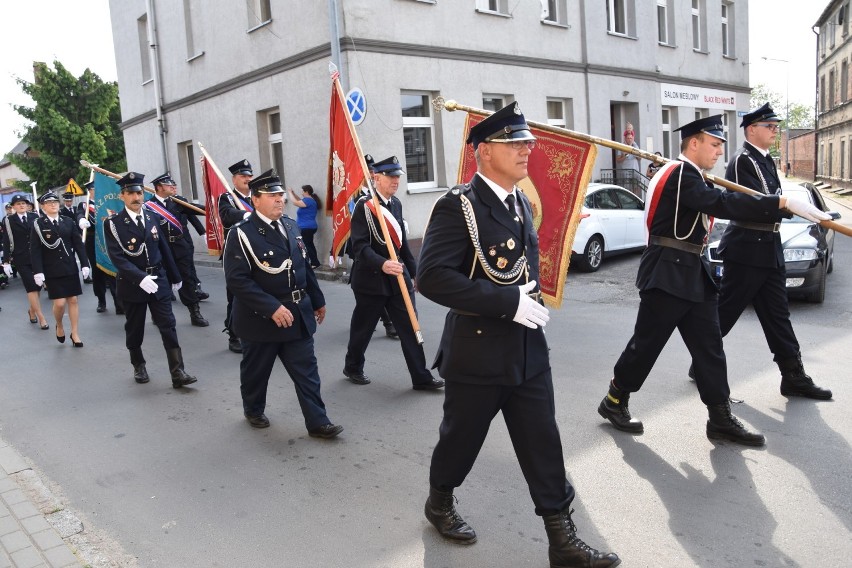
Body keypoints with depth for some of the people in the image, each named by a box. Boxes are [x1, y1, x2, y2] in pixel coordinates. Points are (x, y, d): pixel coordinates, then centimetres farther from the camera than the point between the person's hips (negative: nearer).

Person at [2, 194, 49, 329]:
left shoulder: (35, 217, 4)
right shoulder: (9, 220, 0)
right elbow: (6, 242, -1)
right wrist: (6, 262, -4)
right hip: (21, 259, -2)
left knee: (37, 285, 8)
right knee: (31, 287, -4)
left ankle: (32, 310, 31)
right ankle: (41, 317, -1)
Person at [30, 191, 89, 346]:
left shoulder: (68, 221, 4)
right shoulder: (38, 224, -4)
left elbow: (78, 244, 5)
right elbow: (35, 250, -7)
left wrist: (84, 264, -1)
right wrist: (38, 271, -14)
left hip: (70, 268, 3)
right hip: (51, 271, -3)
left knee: (73, 300, 5)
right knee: (59, 303, -6)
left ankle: (75, 333, 15)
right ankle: (59, 326, 24)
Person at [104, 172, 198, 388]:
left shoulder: (151, 217, 7)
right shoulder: (113, 223, -8)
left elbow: (164, 249, 13)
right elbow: (117, 257, -17)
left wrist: (174, 277, 16)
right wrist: (140, 278, -29)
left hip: (159, 281, 3)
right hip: (132, 285, -3)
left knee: (168, 327, -4)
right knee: (134, 330, 12)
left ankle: (177, 372, -4)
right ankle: (138, 366, 33)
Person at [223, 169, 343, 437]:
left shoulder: (290, 226, 7)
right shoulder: (241, 233, -14)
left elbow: (305, 266, 15)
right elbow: (236, 279, -22)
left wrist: (317, 300, 16)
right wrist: (272, 308, -27)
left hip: (298, 315, 5)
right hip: (260, 318, -5)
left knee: (307, 371, 5)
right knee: (256, 371, 14)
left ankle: (317, 422, 11)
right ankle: (253, 410, 38)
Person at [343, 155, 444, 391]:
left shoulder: (396, 203, 10)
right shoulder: (364, 206, -13)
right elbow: (359, 245, -23)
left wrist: (414, 271, 16)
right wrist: (382, 264, -39)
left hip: (398, 276, 6)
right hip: (371, 278, -6)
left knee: (410, 326, 2)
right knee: (363, 327, 10)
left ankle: (421, 377, 7)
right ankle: (353, 367, 33)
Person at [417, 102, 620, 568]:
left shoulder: (522, 202, 10)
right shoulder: (458, 206, -16)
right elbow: (432, 277, -27)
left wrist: (533, 301, 11)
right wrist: (509, 302, -27)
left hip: (529, 350, 6)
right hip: (477, 353, -6)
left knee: (543, 445, 9)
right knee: (461, 439, 14)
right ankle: (439, 503, 41)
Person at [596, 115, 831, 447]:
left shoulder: (685, 175, 15)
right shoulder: (680, 175, -16)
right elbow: (724, 203, -28)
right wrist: (784, 203, -31)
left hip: (692, 275, 10)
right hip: (668, 276, -10)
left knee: (709, 348, 8)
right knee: (646, 344, 2)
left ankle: (721, 420, 14)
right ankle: (614, 402, 20)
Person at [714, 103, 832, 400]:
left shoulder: (766, 161, 15)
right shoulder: (742, 161, -13)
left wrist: (789, 206, 1)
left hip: (768, 249, 9)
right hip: (747, 250, -9)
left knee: (777, 314, 9)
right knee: (725, 312, 1)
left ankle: (793, 376, 14)